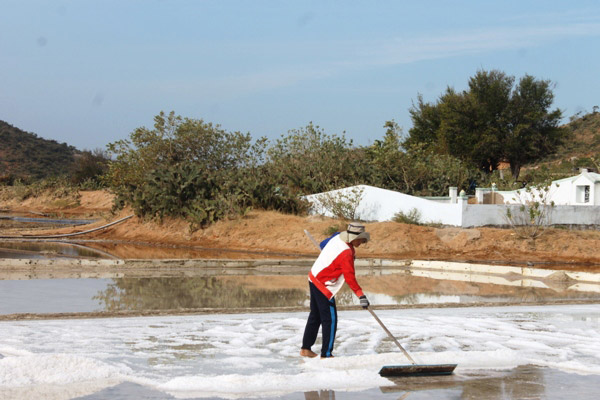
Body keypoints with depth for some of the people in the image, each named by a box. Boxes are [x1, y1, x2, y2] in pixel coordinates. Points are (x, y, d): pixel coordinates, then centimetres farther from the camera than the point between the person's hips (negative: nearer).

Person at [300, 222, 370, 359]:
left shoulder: (337, 238, 0)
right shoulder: (346, 253, -24)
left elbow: (323, 245, 21)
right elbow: (350, 277, -26)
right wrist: (361, 295, -24)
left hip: (313, 278, 10)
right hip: (323, 286, -10)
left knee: (315, 316, 20)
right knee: (330, 319, -4)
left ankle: (306, 348, 28)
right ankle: (326, 354, -1)